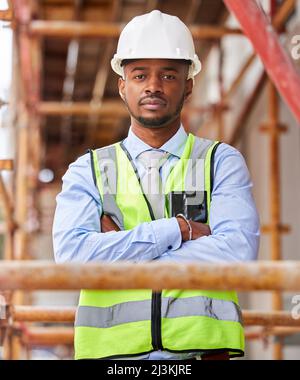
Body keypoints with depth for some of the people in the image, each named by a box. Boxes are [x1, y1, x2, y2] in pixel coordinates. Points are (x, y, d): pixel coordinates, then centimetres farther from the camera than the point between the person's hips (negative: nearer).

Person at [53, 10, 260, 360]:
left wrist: (117, 254, -6)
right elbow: (71, 255, -5)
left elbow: (238, 252, -7)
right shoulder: (88, 170, 11)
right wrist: (176, 228, -9)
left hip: (199, 347, 0)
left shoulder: (221, 162, 9)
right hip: (111, 352, 1)